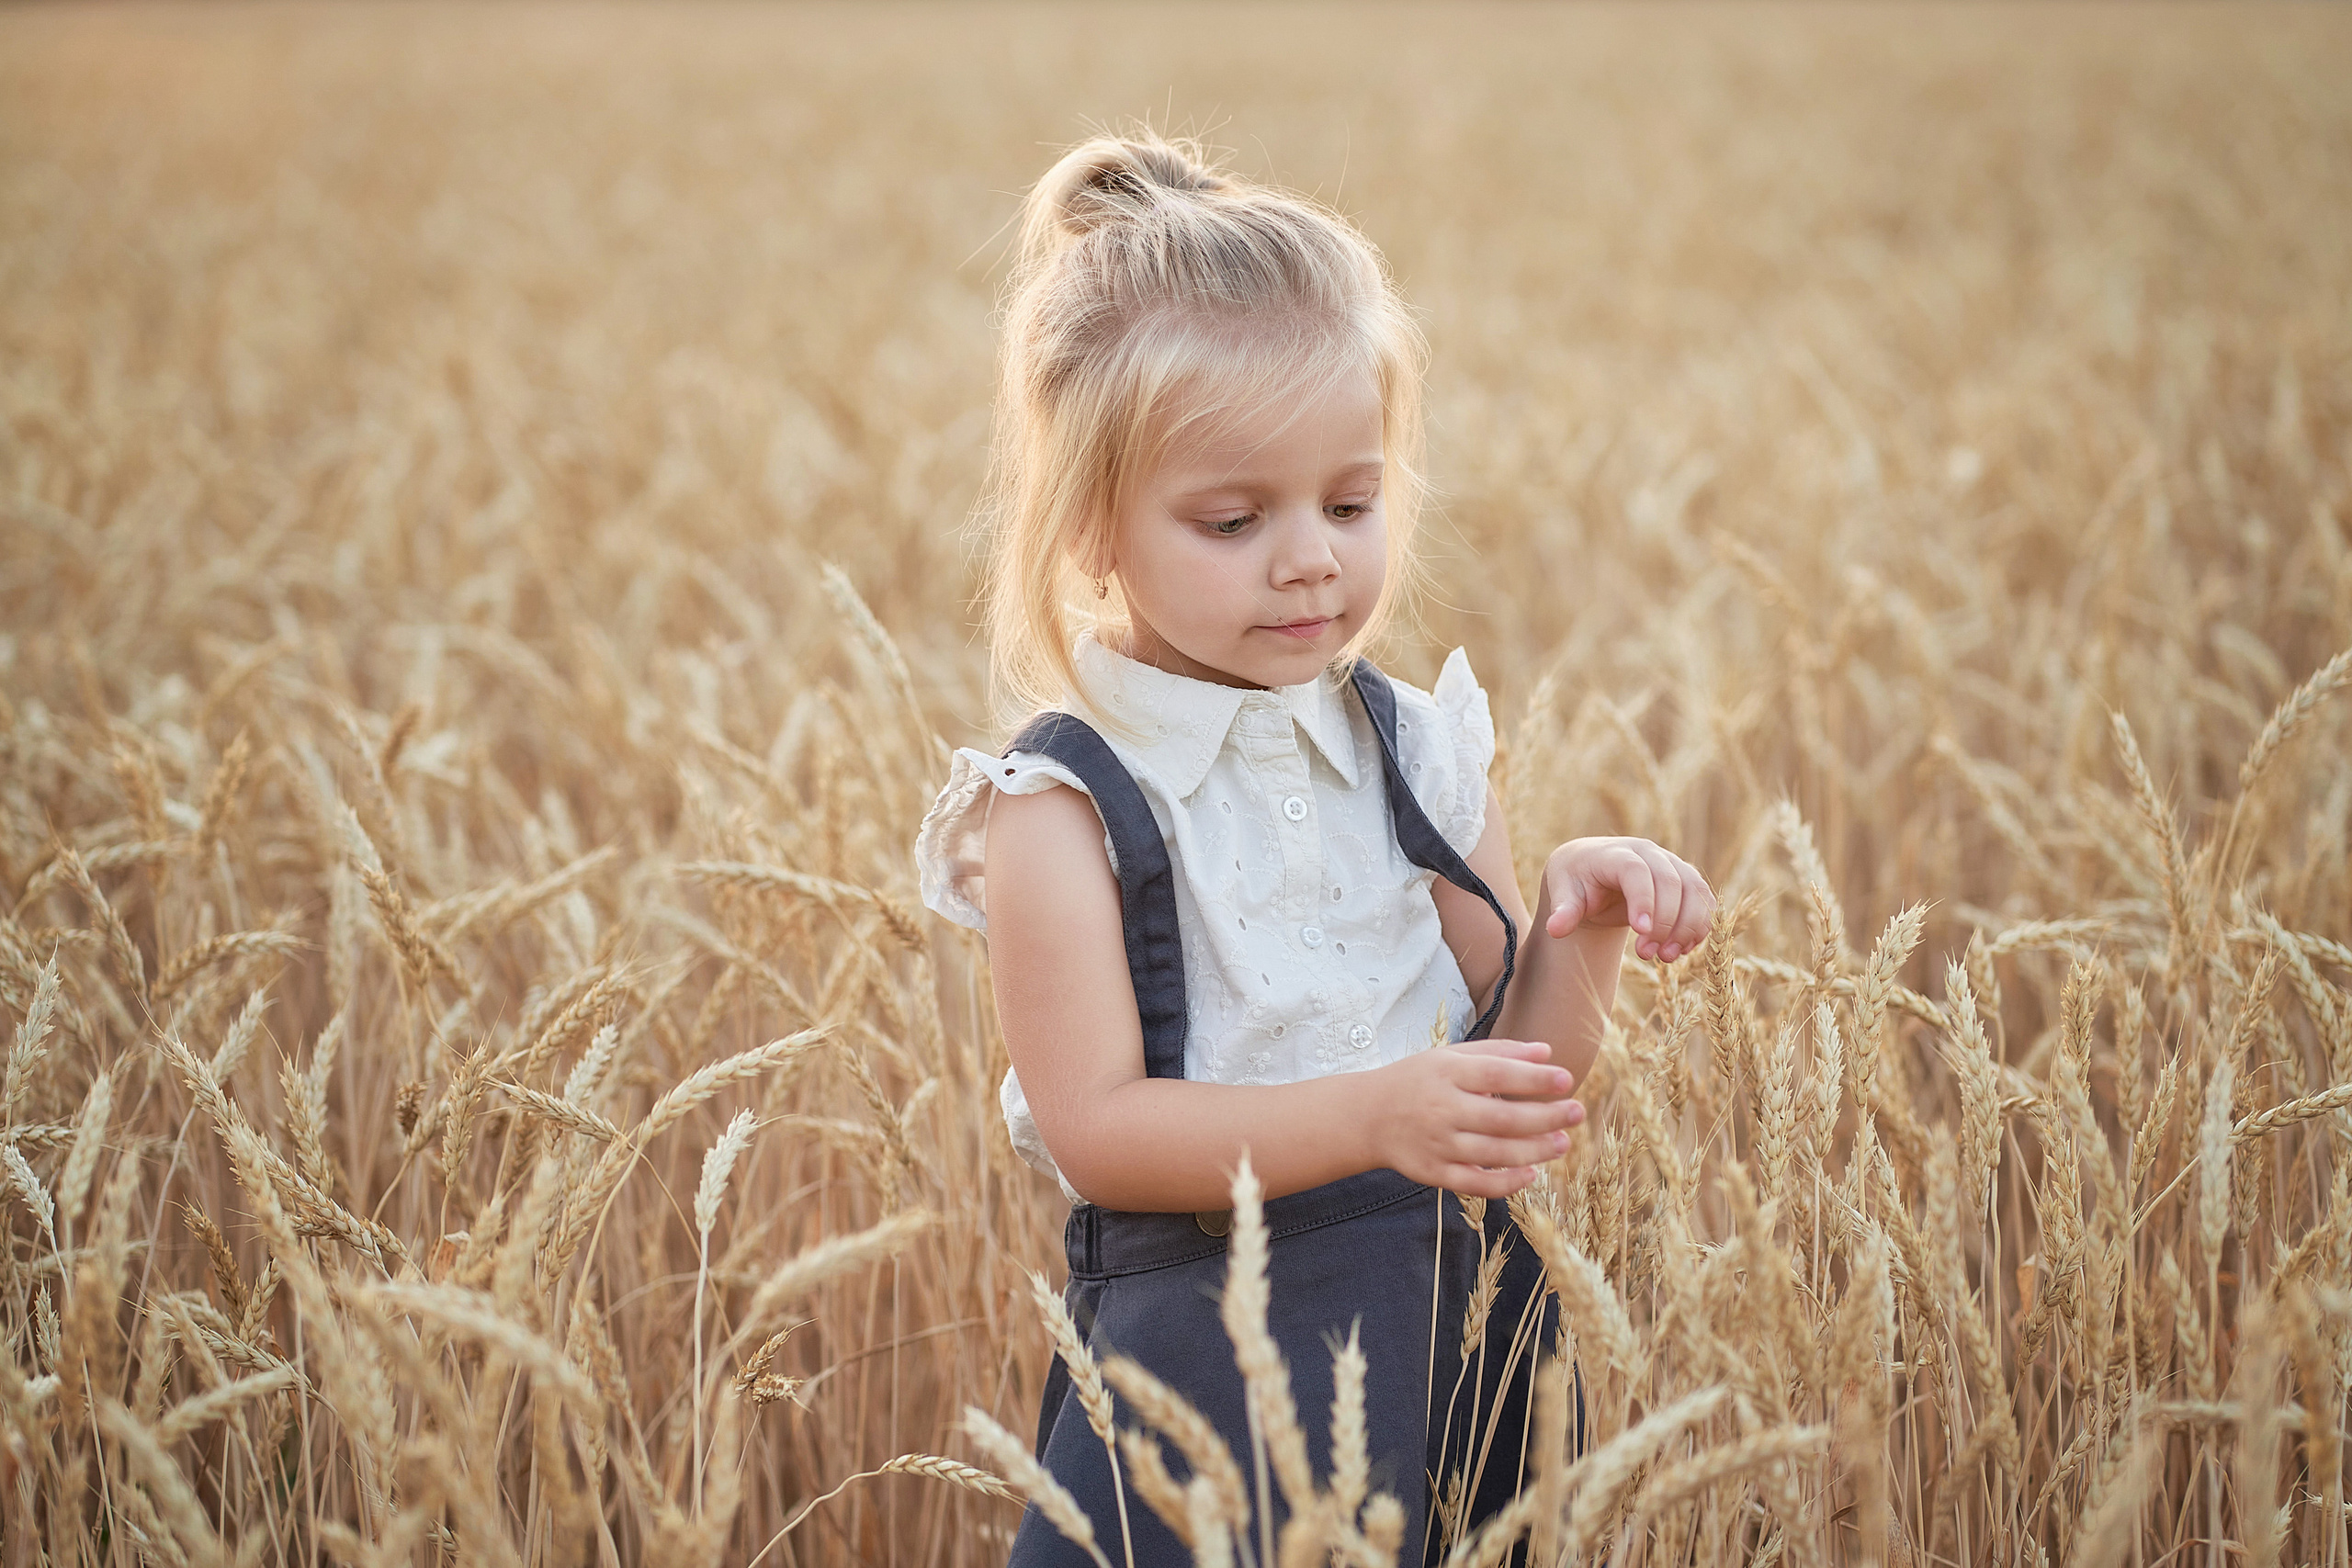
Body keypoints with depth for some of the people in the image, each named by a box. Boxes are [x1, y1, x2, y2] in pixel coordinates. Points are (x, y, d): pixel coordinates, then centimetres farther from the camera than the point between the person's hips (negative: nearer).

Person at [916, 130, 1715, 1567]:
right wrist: (1371, 1116, -25)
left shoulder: (1423, 752, 10)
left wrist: (1581, 926, -9)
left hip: (1457, 1294, 5)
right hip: (1206, 1319, -5)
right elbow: (1095, 1130, -13)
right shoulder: (1064, 802, -5)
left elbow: (1517, 1072, 10)